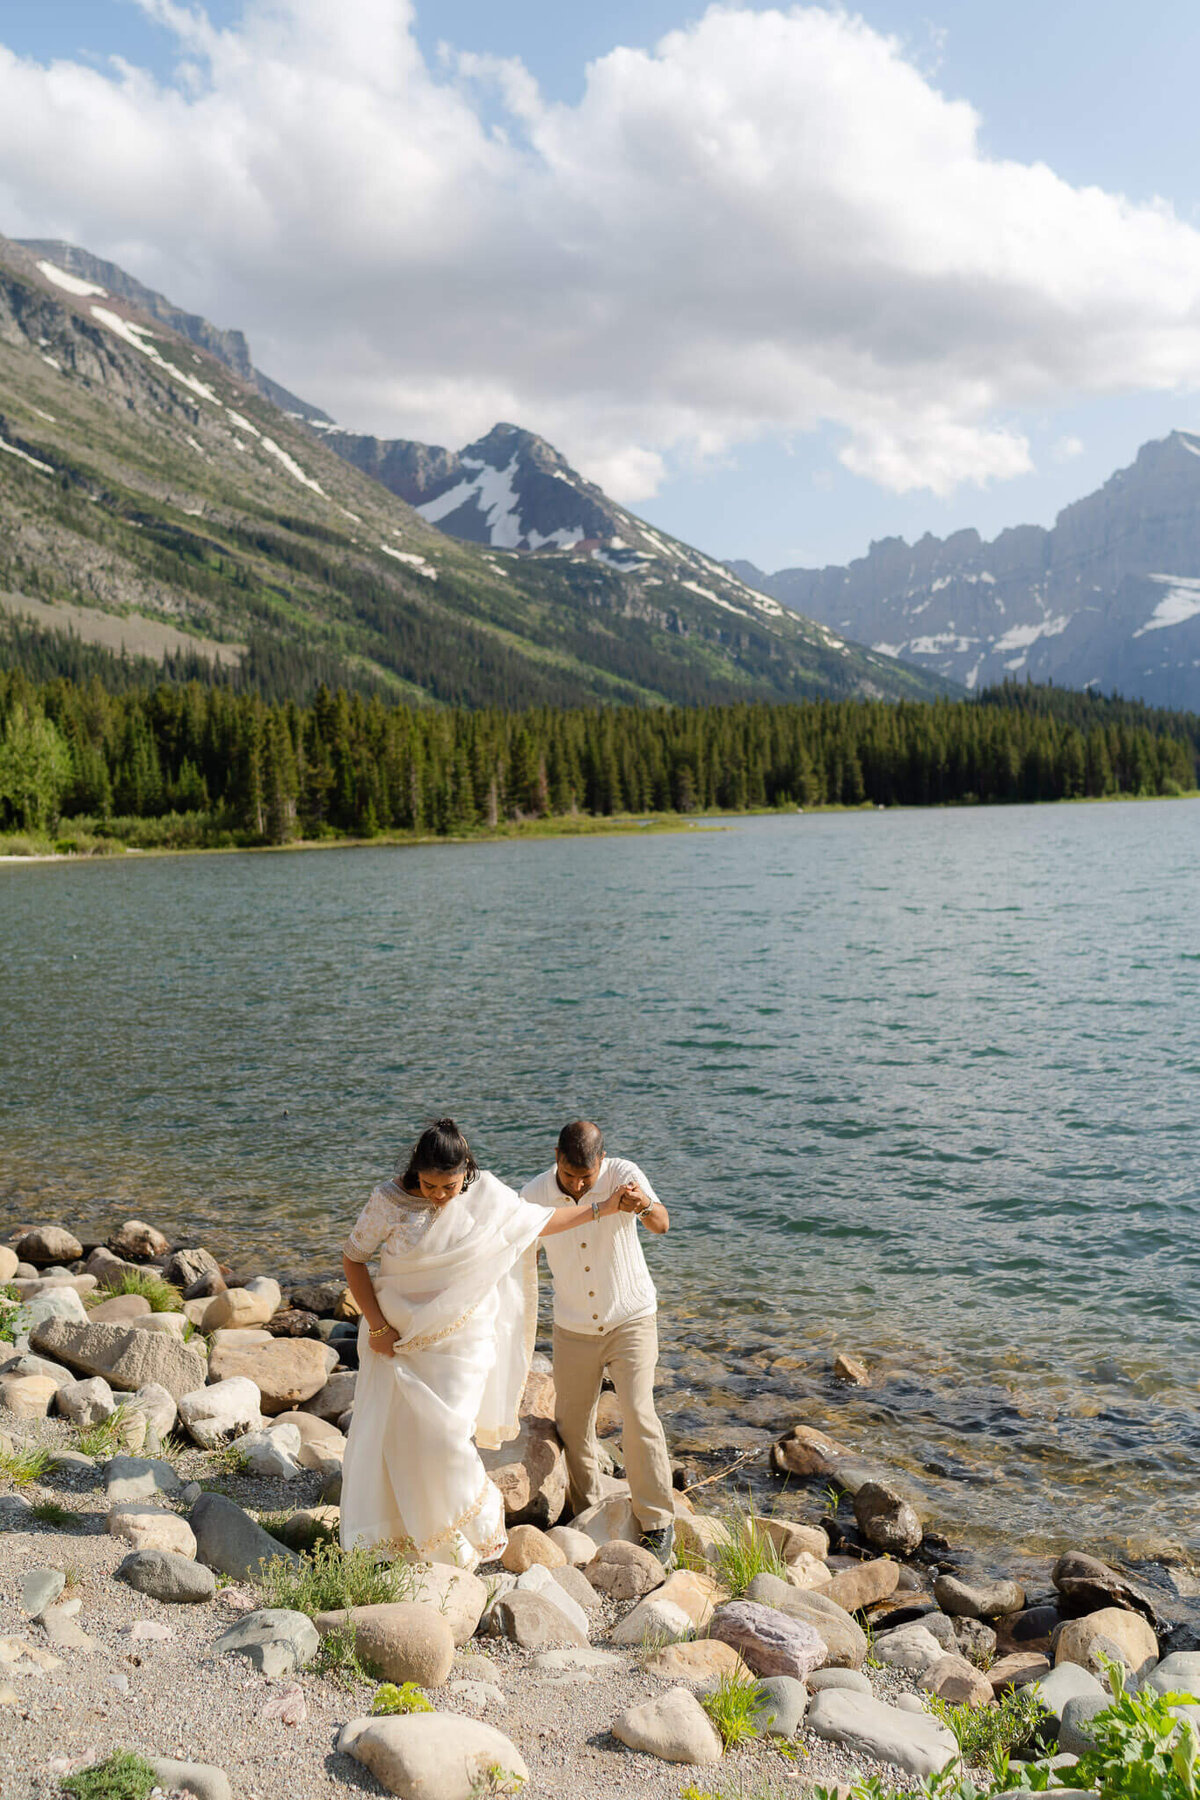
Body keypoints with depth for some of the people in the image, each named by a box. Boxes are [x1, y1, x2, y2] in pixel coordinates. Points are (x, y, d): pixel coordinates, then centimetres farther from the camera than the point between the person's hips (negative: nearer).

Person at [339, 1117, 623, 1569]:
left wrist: (603, 1208, 8)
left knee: (444, 1441, -7)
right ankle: (380, 1544, 28)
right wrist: (376, 1325, -7)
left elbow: (542, 1222, 8)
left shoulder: (487, 1197, -8)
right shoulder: (390, 1200, -13)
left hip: (460, 1344, -1)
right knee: (388, 1438, 7)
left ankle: (481, 1523, 20)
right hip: (397, 1340, 1)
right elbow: (353, 1258, -2)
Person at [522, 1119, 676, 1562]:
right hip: (573, 1329, 3)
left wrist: (644, 1206, -58)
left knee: (638, 1416, -14)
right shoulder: (534, 1195, -12)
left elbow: (661, 1225, -35)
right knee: (572, 1424, 10)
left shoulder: (623, 1175, -19)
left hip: (631, 1320, -3)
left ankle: (658, 1523, 0)